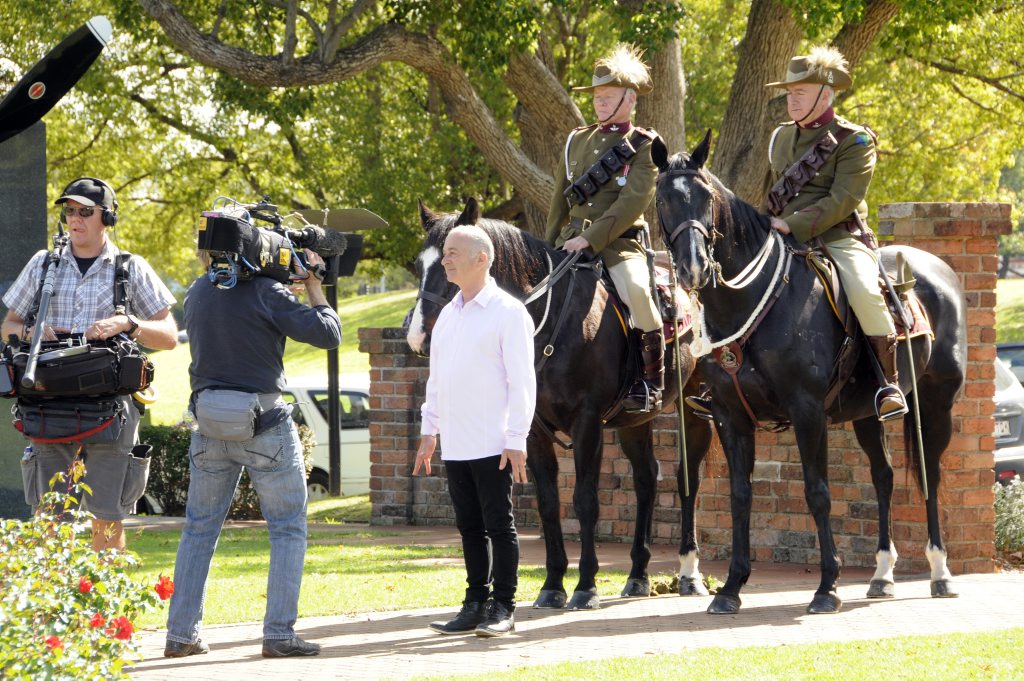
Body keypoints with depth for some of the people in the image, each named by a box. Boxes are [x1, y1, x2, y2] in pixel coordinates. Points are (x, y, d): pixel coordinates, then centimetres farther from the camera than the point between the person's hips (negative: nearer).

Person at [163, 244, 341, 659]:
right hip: (264, 423, -5)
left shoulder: (197, 294, 6)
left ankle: (181, 635, 11)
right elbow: (328, 334, -13)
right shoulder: (265, 292, -12)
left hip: (210, 423, 5)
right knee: (288, 530, 5)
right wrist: (313, 286, 0)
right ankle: (279, 635, -3)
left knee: (199, 529, 14)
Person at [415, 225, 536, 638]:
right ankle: (476, 604, 15)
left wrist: (517, 440, -16)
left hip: (493, 445, -7)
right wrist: (429, 431, 15)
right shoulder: (448, 314, 15)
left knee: (499, 525, -2)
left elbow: (522, 381, -10)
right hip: (455, 445, 7)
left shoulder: (508, 312, -7)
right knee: (470, 526, 10)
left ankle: (503, 608, 3)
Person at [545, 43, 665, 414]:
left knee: (636, 289, -32)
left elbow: (633, 202, -13)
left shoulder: (643, 145, -1)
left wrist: (590, 238, -20)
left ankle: (650, 381, -21)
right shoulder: (577, 141, 15)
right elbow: (559, 200, 20)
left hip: (620, 242, -6)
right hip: (572, 240, 6)